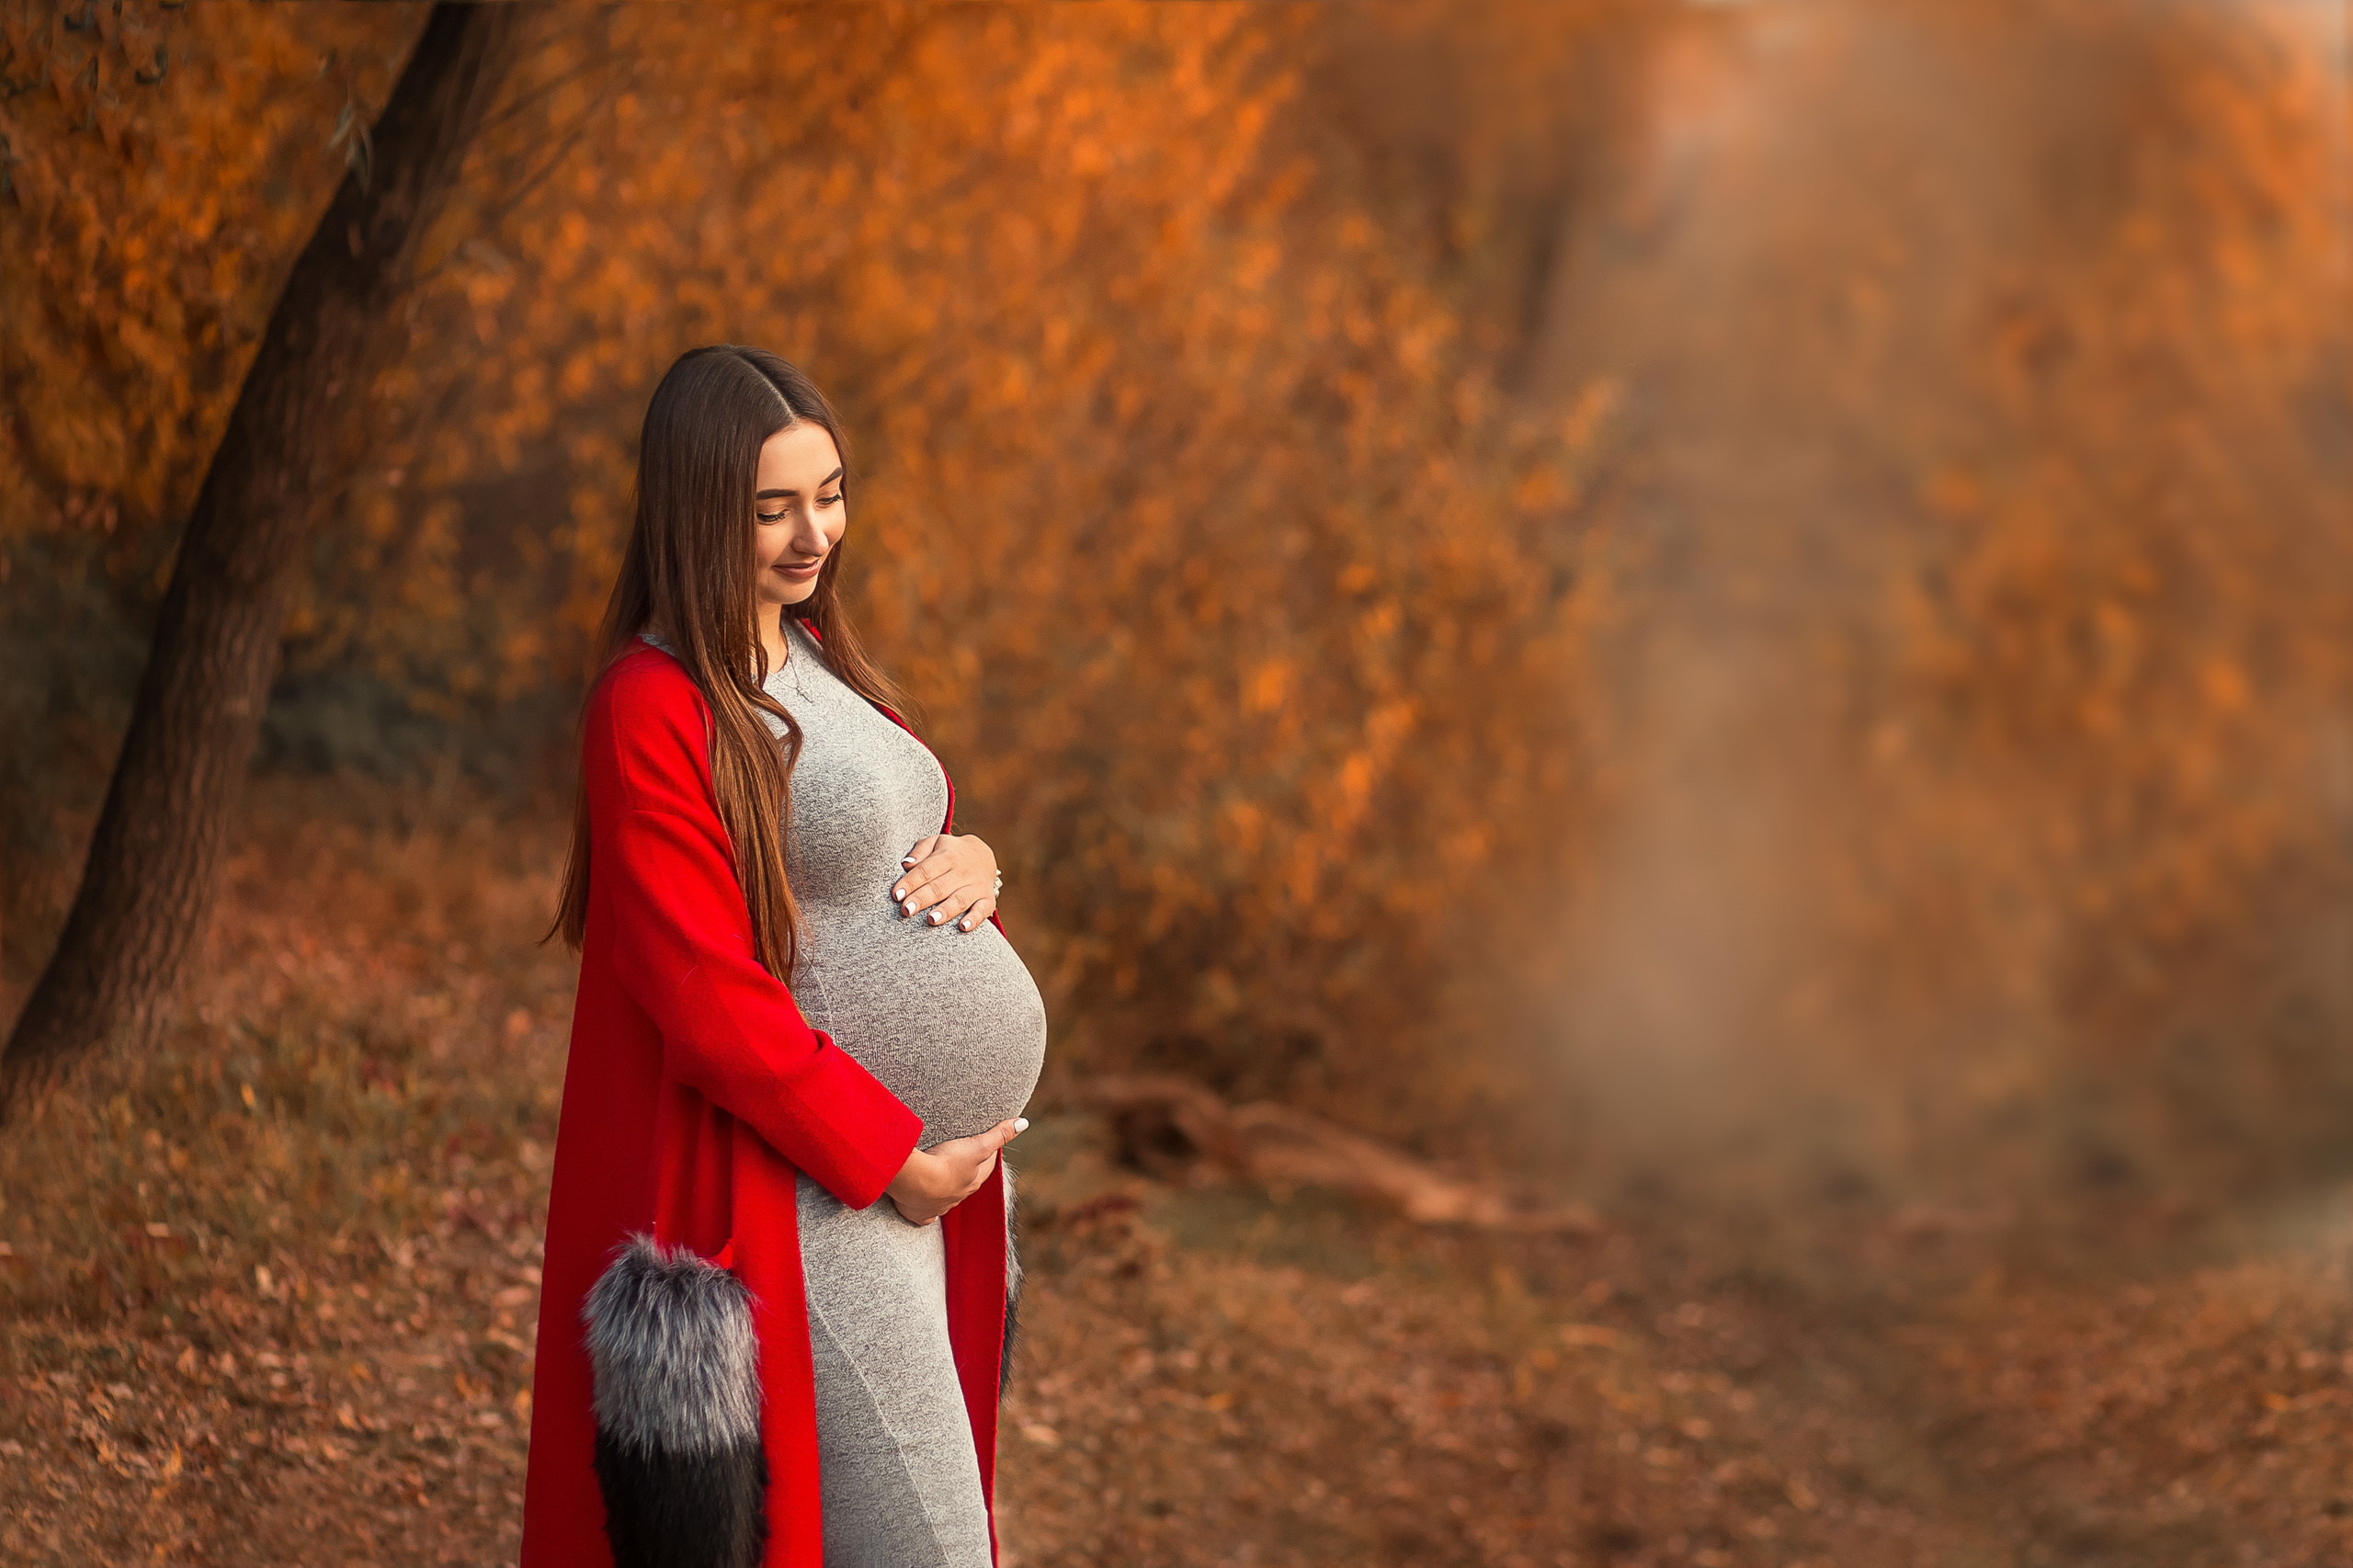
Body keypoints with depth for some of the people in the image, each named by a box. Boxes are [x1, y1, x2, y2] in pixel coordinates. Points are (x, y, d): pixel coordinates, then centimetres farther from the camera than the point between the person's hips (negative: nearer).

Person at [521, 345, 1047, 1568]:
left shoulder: (814, 658, 10)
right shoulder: (653, 711, -16)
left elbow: (891, 842, 19)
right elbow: (709, 1004, -19)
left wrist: (973, 858, -5)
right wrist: (894, 1159, -16)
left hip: (905, 1165, 8)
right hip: (796, 1184, -8)